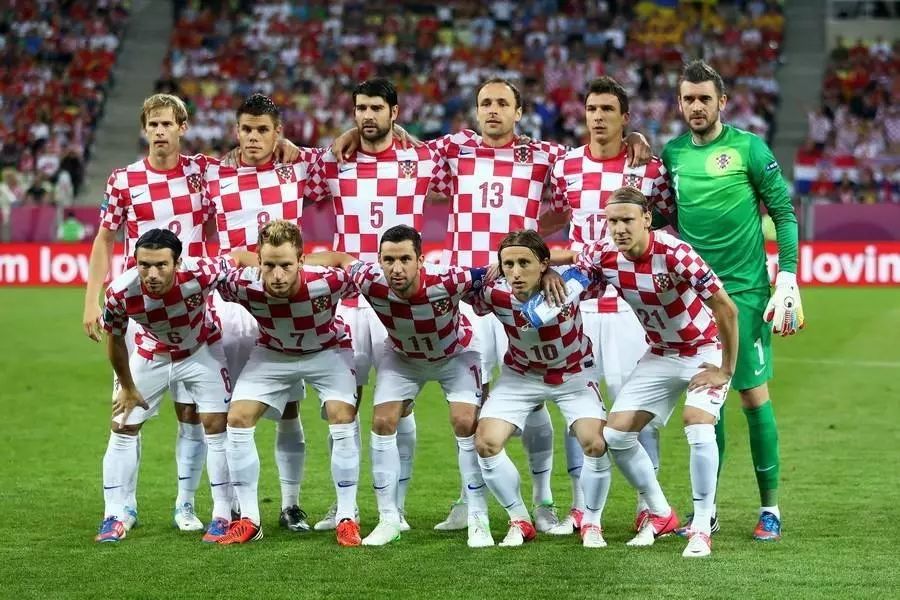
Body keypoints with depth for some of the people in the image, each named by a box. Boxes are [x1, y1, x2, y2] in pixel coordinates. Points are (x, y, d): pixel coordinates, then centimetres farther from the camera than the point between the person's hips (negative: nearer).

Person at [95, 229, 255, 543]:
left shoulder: (199, 273, -38)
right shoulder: (120, 292, -32)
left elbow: (240, 258, -17)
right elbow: (114, 339, -12)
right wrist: (127, 387, -1)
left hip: (201, 351, -1)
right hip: (150, 355, 1)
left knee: (217, 425, -7)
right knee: (123, 428, 1)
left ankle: (223, 516, 3)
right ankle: (114, 517, 12)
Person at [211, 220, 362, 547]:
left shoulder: (326, 282, -39)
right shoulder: (243, 284, -34)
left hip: (327, 351, -2)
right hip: (272, 353, 2)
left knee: (343, 420, -19)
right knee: (238, 418, -9)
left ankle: (347, 519, -5)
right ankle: (249, 519, 2)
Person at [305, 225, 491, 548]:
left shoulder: (445, 281, -41)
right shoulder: (372, 282, -34)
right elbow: (339, 258, -15)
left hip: (455, 354, -2)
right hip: (403, 356, 2)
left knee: (466, 423, -15)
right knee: (383, 422, -7)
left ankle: (478, 520, -5)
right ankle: (389, 519, 4)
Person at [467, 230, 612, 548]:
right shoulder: (495, 294, -26)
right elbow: (468, 299, -6)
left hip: (574, 373, -1)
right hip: (520, 375, 2)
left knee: (595, 444, -18)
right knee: (486, 443, -12)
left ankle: (591, 523, 8)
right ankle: (520, 521, 9)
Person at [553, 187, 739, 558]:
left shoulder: (674, 254, -30)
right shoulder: (603, 256, -15)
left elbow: (726, 309, -25)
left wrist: (725, 370, -19)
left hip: (705, 352, -6)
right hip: (660, 355, 6)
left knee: (698, 427, -27)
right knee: (616, 433, -2)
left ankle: (702, 529, -14)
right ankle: (660, 514, 17)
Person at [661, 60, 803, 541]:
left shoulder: (748, 148, -5)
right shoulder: (671, 153, 7)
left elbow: (784, 212, -3)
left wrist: (787, 276, -8)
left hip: (744, 289, -4)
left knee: (753, 394, -3)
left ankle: (770, 507, 5)